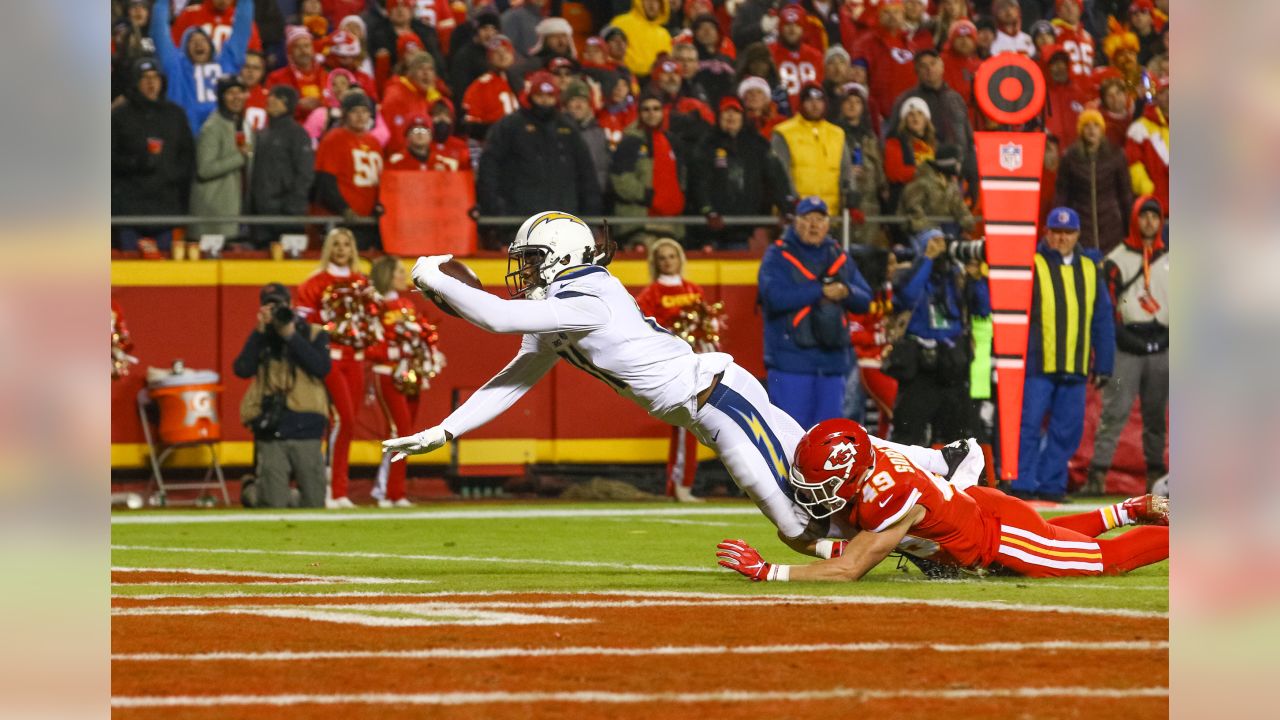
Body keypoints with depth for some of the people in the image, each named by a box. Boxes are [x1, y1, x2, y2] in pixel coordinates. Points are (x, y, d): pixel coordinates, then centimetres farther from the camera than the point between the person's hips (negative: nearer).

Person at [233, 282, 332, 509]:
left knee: (314, 503, 1)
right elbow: (242, 369, -4)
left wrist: (291, 335, -12)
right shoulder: (260, 338, 12)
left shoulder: (314, 335, 7)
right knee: (273, 504, -5)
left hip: (306, 431, -1)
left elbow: (321, 367, -10)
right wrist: (260, 331, -8)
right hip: (270, 433, 1)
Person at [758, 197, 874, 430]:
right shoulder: (778, 255, 0)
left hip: (832, 359, 5)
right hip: (791, 360, -5)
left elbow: (865, 300, 12)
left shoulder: (839, 258, 15)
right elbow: (775, 296, -16)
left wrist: (846, 292, -12)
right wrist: (821, 291, -14)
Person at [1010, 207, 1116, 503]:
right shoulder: (1032, 266, 1)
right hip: (1037, 365, -4)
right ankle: (1022, 484, -4)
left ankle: (1051, 484, 11)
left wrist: (1103, 364, 11)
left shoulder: (1090, 270, 13)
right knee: (1029, 425, -8)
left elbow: (1103, 321, 15)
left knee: (1067, 431, 4)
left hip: (1075, 368, 4)